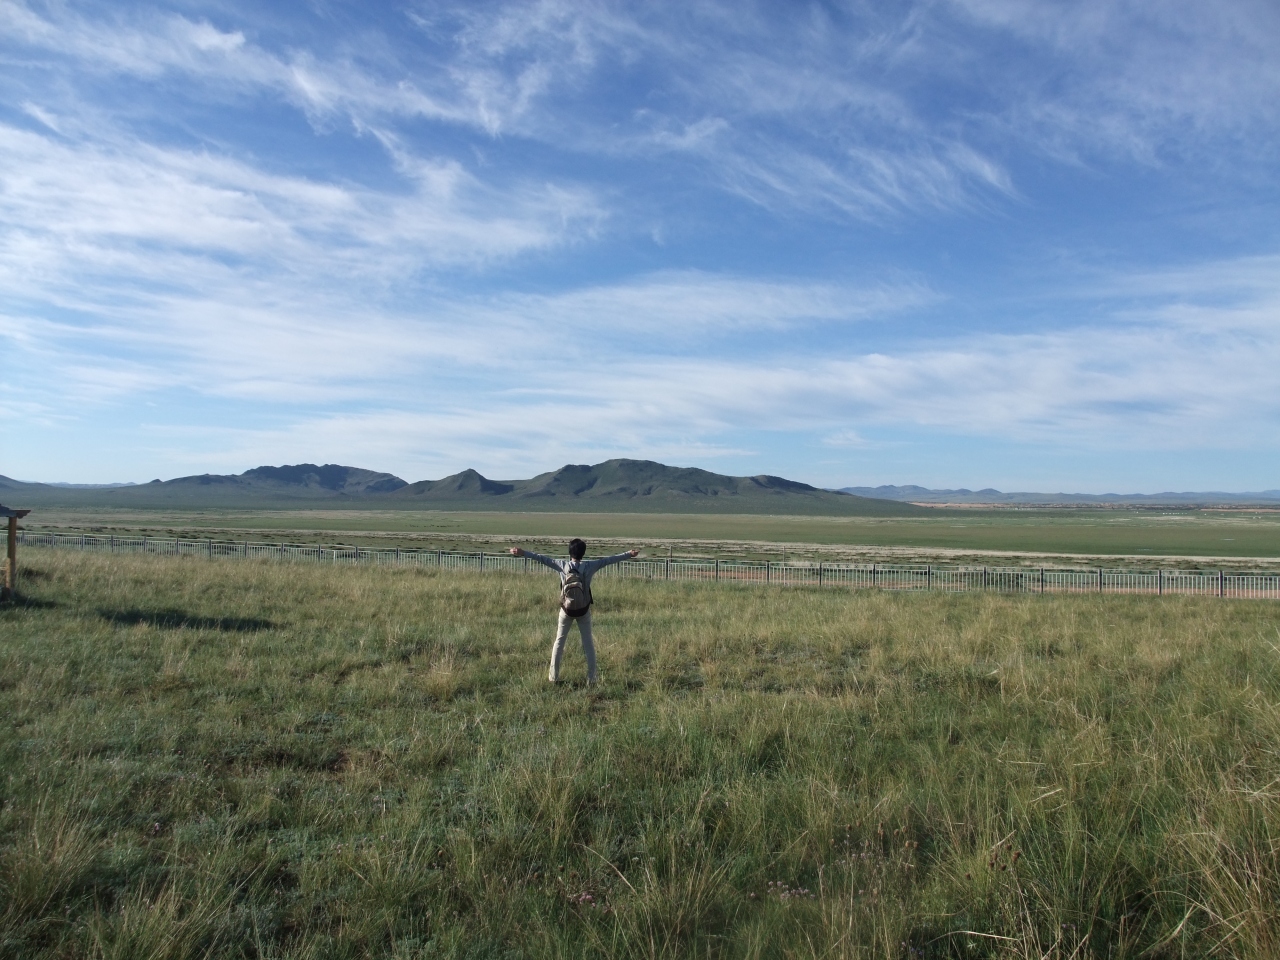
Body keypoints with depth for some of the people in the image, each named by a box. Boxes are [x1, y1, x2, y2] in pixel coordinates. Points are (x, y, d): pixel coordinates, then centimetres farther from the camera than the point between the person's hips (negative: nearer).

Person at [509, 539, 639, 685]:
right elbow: (609, 559, -6)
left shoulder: (562, 565, -13)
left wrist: (522, 552, -7)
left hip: (566, 610, 0)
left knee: (559, 641, 13)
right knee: (588, 642, 9)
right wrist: (628, 554, 2)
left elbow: (542, 558, -10)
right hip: (584, 610, 0)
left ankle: (553, 676, 15)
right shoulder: (589, 566, -13)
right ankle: (592, 677, 9)